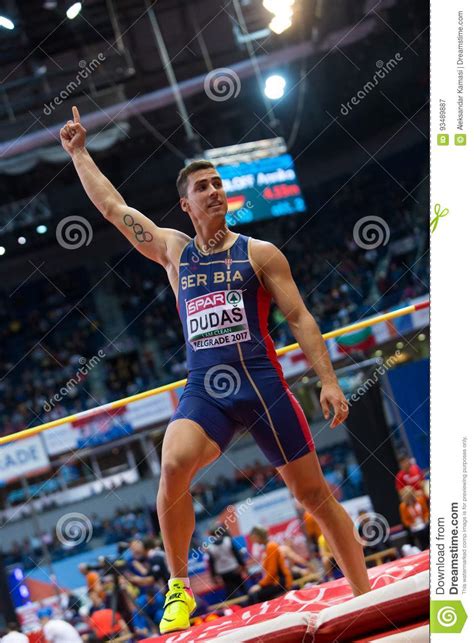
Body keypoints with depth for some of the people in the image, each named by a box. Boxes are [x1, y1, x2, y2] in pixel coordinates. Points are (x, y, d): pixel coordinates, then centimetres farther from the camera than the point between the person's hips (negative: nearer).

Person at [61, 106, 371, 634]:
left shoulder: (259, 252, 5)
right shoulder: (173, 251, 13)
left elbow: (299, 318, 2)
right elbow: (113, 207, 17)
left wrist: (328, 380, -6)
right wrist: (78, 152, 21)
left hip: (262, 384, -1)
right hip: (203, 391, 1)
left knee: (314, 493, 4)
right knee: (173, 470, -28)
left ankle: (366, 597, 18)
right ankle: (179, 587, -11)